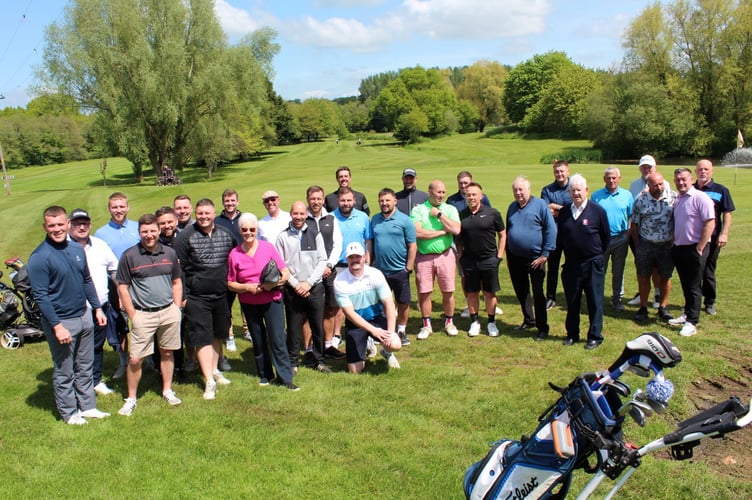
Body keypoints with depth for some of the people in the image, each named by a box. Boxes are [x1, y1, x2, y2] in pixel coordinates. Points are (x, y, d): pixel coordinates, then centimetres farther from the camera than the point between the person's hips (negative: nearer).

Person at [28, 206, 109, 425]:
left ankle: (88, 407, 29)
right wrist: (57, 326, -20)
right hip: (61, 321, -6)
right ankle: (69, 413, 23)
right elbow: (40, 296, -17)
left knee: (85, 368, 16)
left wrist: (97, 308, 12)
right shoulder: (39, 257, -16)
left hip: (84, 317, 6)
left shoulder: (77, 249, 4)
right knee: (64, 372, 8)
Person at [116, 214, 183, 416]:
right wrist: (132, 315, -6)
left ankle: (167, 390, 28)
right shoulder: (129, 256, -5)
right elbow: (122, 287, -2)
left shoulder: (169, 253, 6)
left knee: (167, 353, 13)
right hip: (143, 315, -3)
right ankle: (131, 398, 15)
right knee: (135, 359, -1)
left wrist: (176, 308, 6)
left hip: (169, 312, 3)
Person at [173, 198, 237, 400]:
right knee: (203, 338, -3)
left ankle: (215, 370, 33)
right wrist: (182, 296, -11)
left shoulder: (226, 234, 4)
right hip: (196, 298, -4)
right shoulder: (186, 236, -9)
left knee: (218, 335, 16)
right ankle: (209, 381, 2)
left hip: (221, 295, 5)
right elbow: (178, 268, -9)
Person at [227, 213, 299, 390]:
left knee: (277, 339, -5)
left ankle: (285, 377, 4)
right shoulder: (235, 254, -3)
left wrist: (272, 284, -20)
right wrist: (247, 287, -16)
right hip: (249, 304, 2)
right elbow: (231, 283, 1)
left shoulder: (268, 247, -5)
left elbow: (286, 273, -3)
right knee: (258, 341, 13)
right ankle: (265, 375, 28)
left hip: (272, 301, -2)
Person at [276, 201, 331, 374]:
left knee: (318, 326, 8)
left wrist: (309, 283, -9)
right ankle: (292, 362, 19)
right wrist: (296, 284, -9)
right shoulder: (283, 237, 0)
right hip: (293, 289, -1)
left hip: (315, 288, 1)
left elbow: (322, 260, 0)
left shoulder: (315, 234, 3)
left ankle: (318, 360, 23)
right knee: (293, 328, 5)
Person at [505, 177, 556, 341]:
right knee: (521, 292, 15)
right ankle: (528, 321, 31)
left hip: (535, 259, -6)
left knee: (537, 293, 1)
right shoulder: (512, 207, 10)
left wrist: (545, 255, -13)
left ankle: (542, 327, 11)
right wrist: (508, 256, 16)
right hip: (515, 259, 6)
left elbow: (551, 230, -10)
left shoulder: (540, 205, -8)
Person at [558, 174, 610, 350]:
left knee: (595, 302, 4)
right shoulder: (564, 212, 3)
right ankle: (572, 334, 24)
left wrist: (597, 253, 8)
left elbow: (605, 236, 3)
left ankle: (595, 336, 15)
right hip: (571, 264, 3)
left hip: (593, 264, -3)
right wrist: (568, 252, 12)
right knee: (572, 301, 12)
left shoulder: (597, 210, -7)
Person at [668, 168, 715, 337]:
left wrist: (699, 248, -18)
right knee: (685, 285, 17)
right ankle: (687, 314, 29)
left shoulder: (700, 198, -13)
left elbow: (710, 223, -17)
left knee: (694, 287, -1)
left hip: (694, 249, -7)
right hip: (678, 248, 7)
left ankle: (692, 322, 4)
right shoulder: (677, 200, 11)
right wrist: (673, 243, 9)